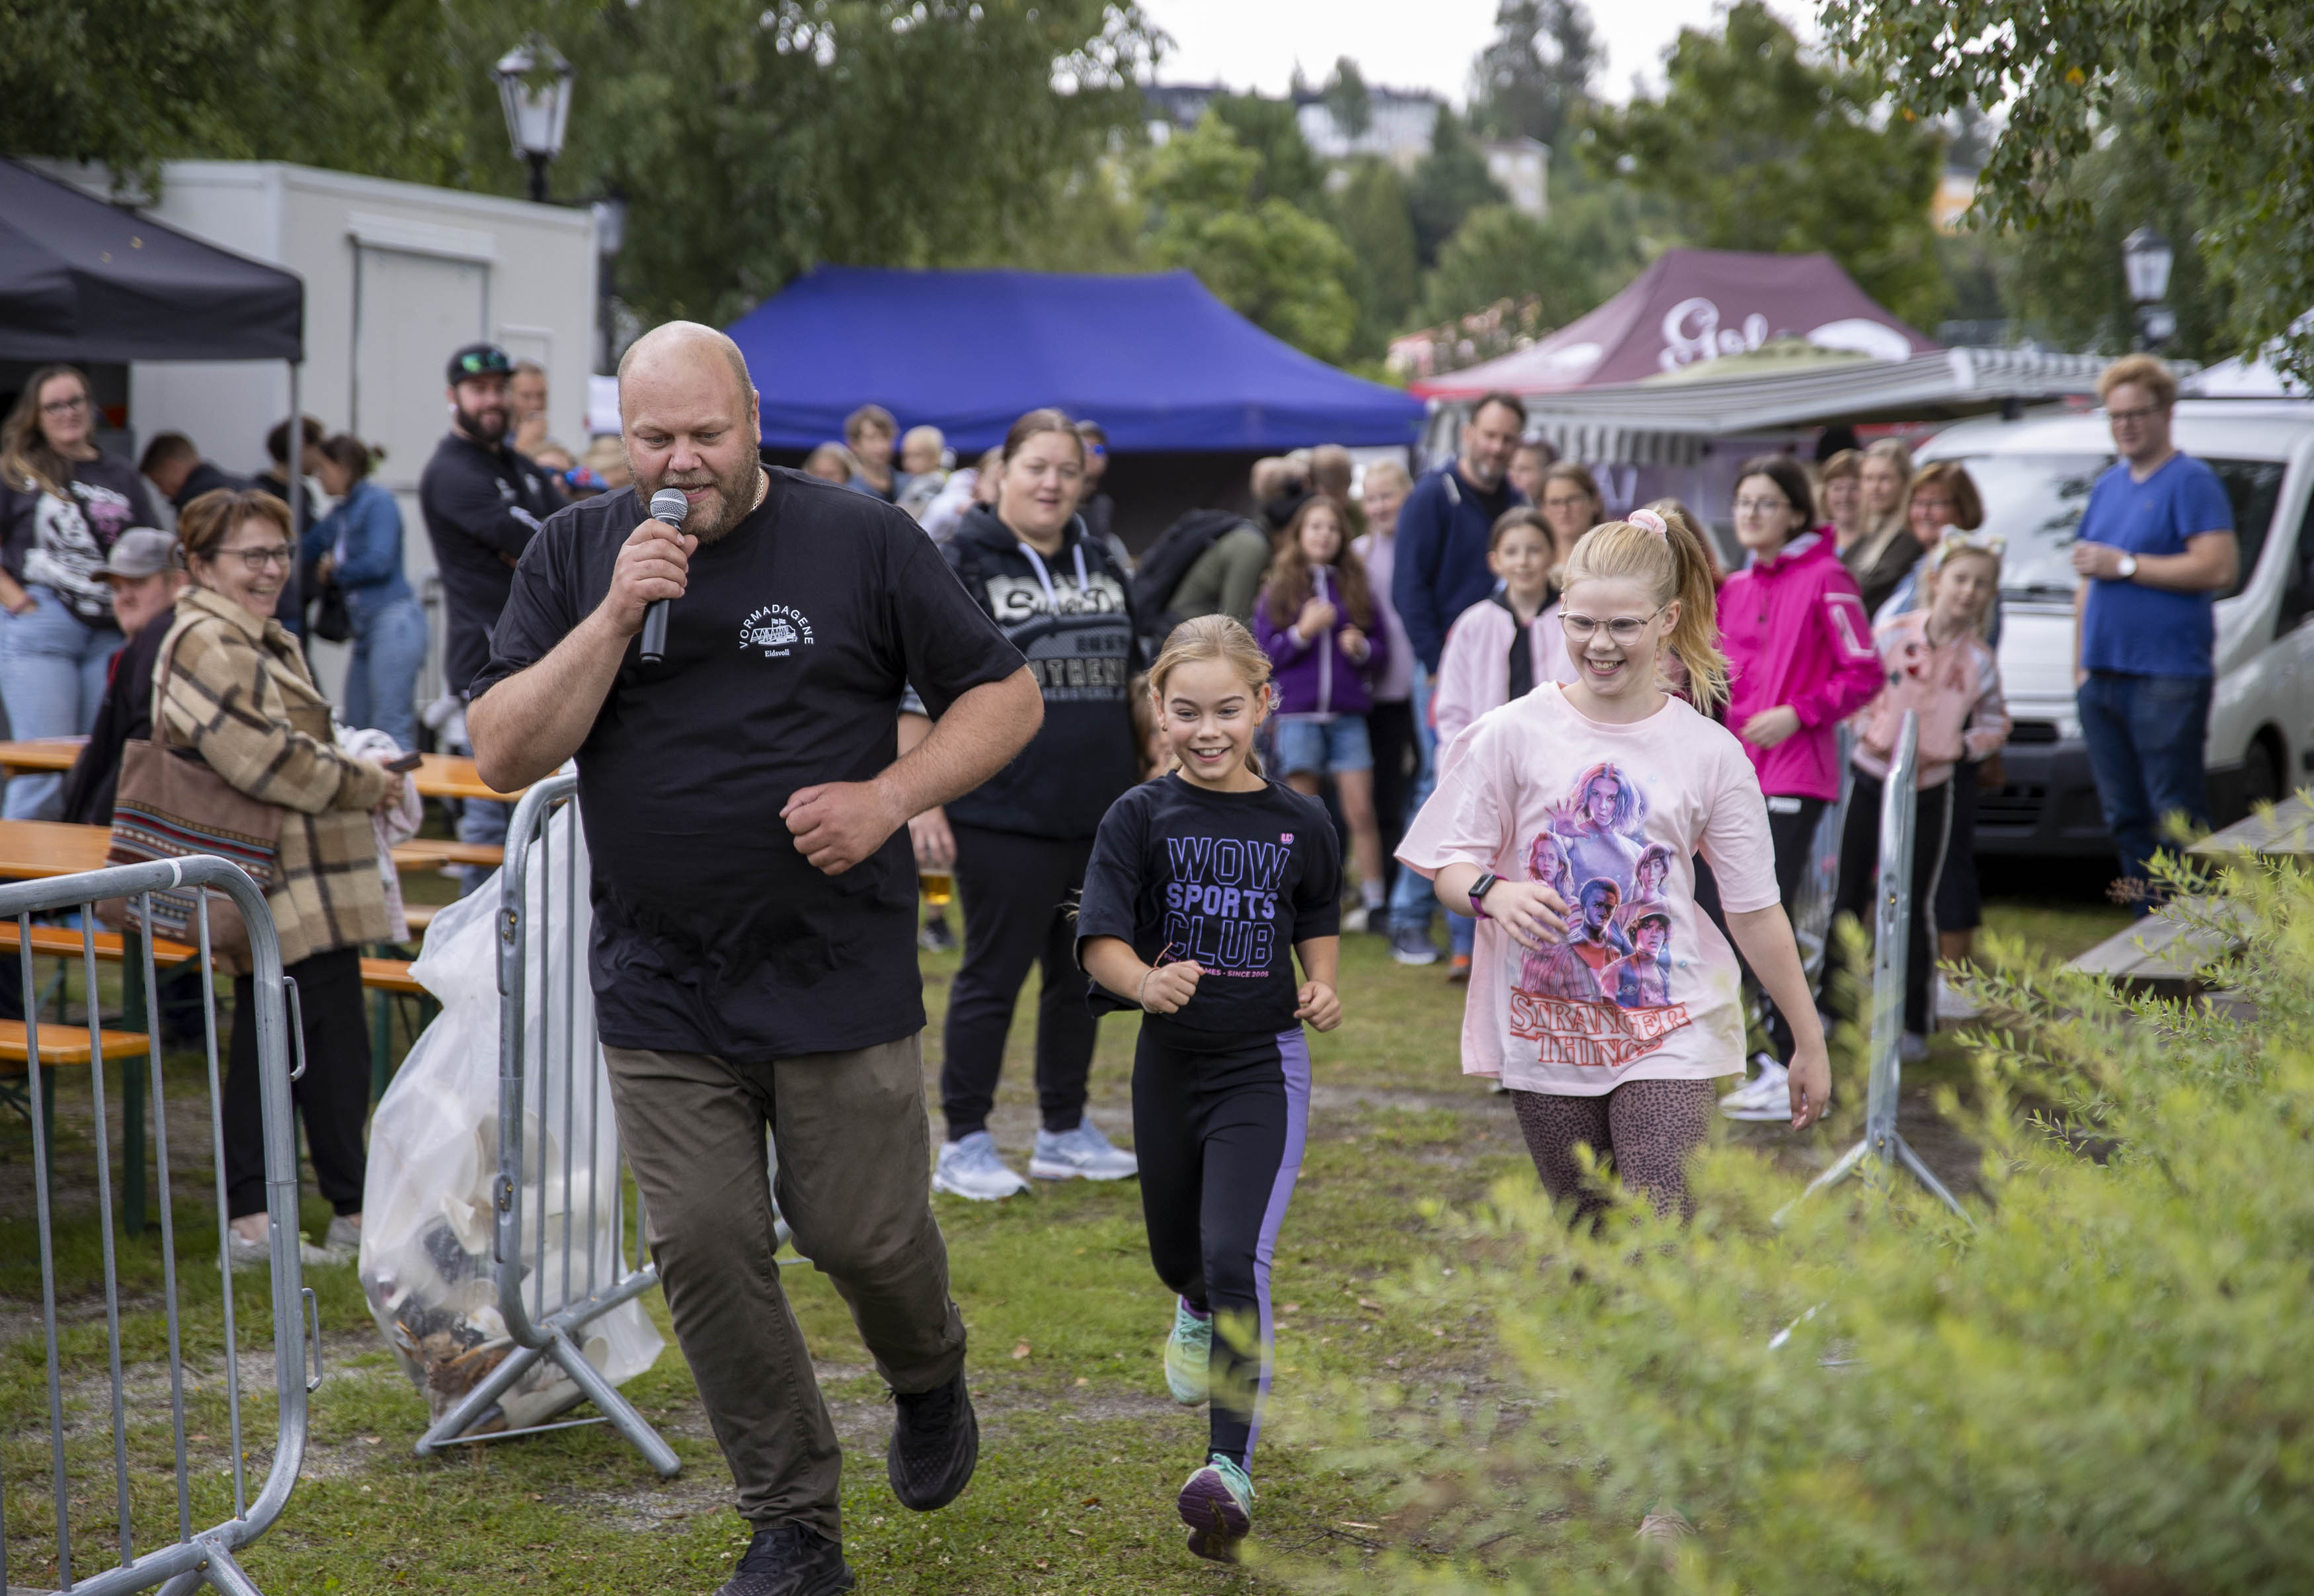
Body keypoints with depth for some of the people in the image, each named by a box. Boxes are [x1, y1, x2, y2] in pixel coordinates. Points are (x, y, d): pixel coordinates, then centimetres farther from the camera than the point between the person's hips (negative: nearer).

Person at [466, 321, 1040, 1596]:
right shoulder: (574, 556, 3)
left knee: (862, 1232, 3)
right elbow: (504, 755, -4)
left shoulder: (863, 543, -2)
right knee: (705, 1252, 0)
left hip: (840, 976, -2)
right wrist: (615, 616, -16)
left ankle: (927, 1378, 39)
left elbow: (1006, 696, 2)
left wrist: (888, 797, -13)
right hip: (660, 993, 2)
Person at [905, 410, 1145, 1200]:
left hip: (1100, 818, 7)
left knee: (1082, 976, 12)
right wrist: (921, 800, -16)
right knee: (993, 976, -2)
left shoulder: (1102, 567, 14)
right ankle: (964, 1144, 7)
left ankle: (1065, 1133, 24)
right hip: (1004, 817, -6)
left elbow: (1132, 681, 22)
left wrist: (1146, 781, 18)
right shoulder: (961, 566, -7)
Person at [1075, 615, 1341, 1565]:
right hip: (1170, 1060, 2)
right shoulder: (1141, 819, -7)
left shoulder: (1298, 825, -3)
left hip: (1264, 1065, -2)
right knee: (1177, 1252, 20)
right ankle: (1198, 1315, 59)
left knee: (1236, 1255, -17)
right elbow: (1101, 941, -15)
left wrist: (1322, 988, -4)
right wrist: (1146, 981, -35)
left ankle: (1231, 1465, -13)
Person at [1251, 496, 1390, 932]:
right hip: (1297, 713, -1)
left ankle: (1373, 900, 0)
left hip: (1347, 716, 1)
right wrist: (1302, 632, -12)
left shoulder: (1356, 586, 9)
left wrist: (1361, 648, -10)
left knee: (1360, 811, -5)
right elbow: (1261, 655, 1)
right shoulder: (1278, 590, 5)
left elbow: (1382, 651, 11)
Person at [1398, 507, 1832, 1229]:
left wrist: (1810, 1041, 6)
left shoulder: (1711, 754, -2)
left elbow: (1755, 912, 3)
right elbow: (1450, 865, 0)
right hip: (1548, 1030, 1)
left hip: (1667, 1031, -1)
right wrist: (1494, 891, -24)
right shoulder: (1514, 733, -3)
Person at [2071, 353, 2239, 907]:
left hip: (2168, 678, -8)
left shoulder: (2191, 481, -4)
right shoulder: (2107, 487, 20)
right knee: (2125, 818, 9)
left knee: (2178, 820, -9)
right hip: (2103, 677, 8)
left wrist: (2125, 565, -14)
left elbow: (2220, 569, -16)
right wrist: (2082, 663, 17)